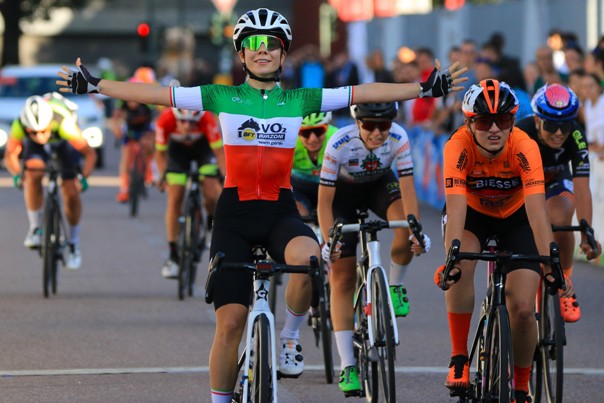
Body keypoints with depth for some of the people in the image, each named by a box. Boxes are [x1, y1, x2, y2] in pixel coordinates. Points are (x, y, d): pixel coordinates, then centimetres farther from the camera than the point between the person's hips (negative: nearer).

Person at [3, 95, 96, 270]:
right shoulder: (19, 127, -38)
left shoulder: (64, 124, -43)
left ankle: (74, 245, 13)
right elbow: (10, 155, -18)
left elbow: (90, 154, -31)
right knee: (33, 175, -29)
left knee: (71, 194, -8)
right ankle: (34, 228, -13)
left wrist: (83, 177, -42)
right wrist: (16, 174, -32)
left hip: (64, 144, -1)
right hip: (35, 149, 1)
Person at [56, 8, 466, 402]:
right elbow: (155, 94, -1)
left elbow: (363, 93, -1)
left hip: (280, 211, 0)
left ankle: (290, 337, -8)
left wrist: (425, 88, -7)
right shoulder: (222, 98, 2)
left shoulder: (299, 100, 4)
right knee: (230, 323, -5)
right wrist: (94, 84, -6)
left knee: (309, 260, -35)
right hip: (234, 213, 0)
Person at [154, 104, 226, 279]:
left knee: (211, 195, -19)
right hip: (178, 149, 1)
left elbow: (219, 151, -29)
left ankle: (211, 224, 16)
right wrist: (163, 176, -26)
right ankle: (173, 255, -5)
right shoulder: (165, 120, -34)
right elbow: (160, 152, -18)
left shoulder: (207, 120, -37)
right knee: (174, 199, -11)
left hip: (203, 148, -1)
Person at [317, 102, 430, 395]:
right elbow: (325, 201, -29)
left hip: (380, 184, 1)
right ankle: (348, 366, -4)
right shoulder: (339, 144, -34)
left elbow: (407, 189, -30)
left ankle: (395, 286, -4)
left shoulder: (398, 139, -30)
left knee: (406, 226, -34)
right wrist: (329, 241, -40)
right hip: (344, 192, -1)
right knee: (342, 279, -7)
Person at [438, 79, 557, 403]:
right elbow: (456, 207, -40)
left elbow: (536, 210, -38)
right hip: (472, 214, 0)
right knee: (461, 268, -32)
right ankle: (459, 358, -17)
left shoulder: (525, 148, -32)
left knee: (522, 308, -13)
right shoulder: (458, 146, -32)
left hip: (515, 216, 0)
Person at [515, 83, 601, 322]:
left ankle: (565, 281, -3)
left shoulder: (575, 137, -32)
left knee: (560, 221, -26)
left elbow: (581, 187, -33)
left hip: (555, 181, 1)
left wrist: (587, 234, -39)